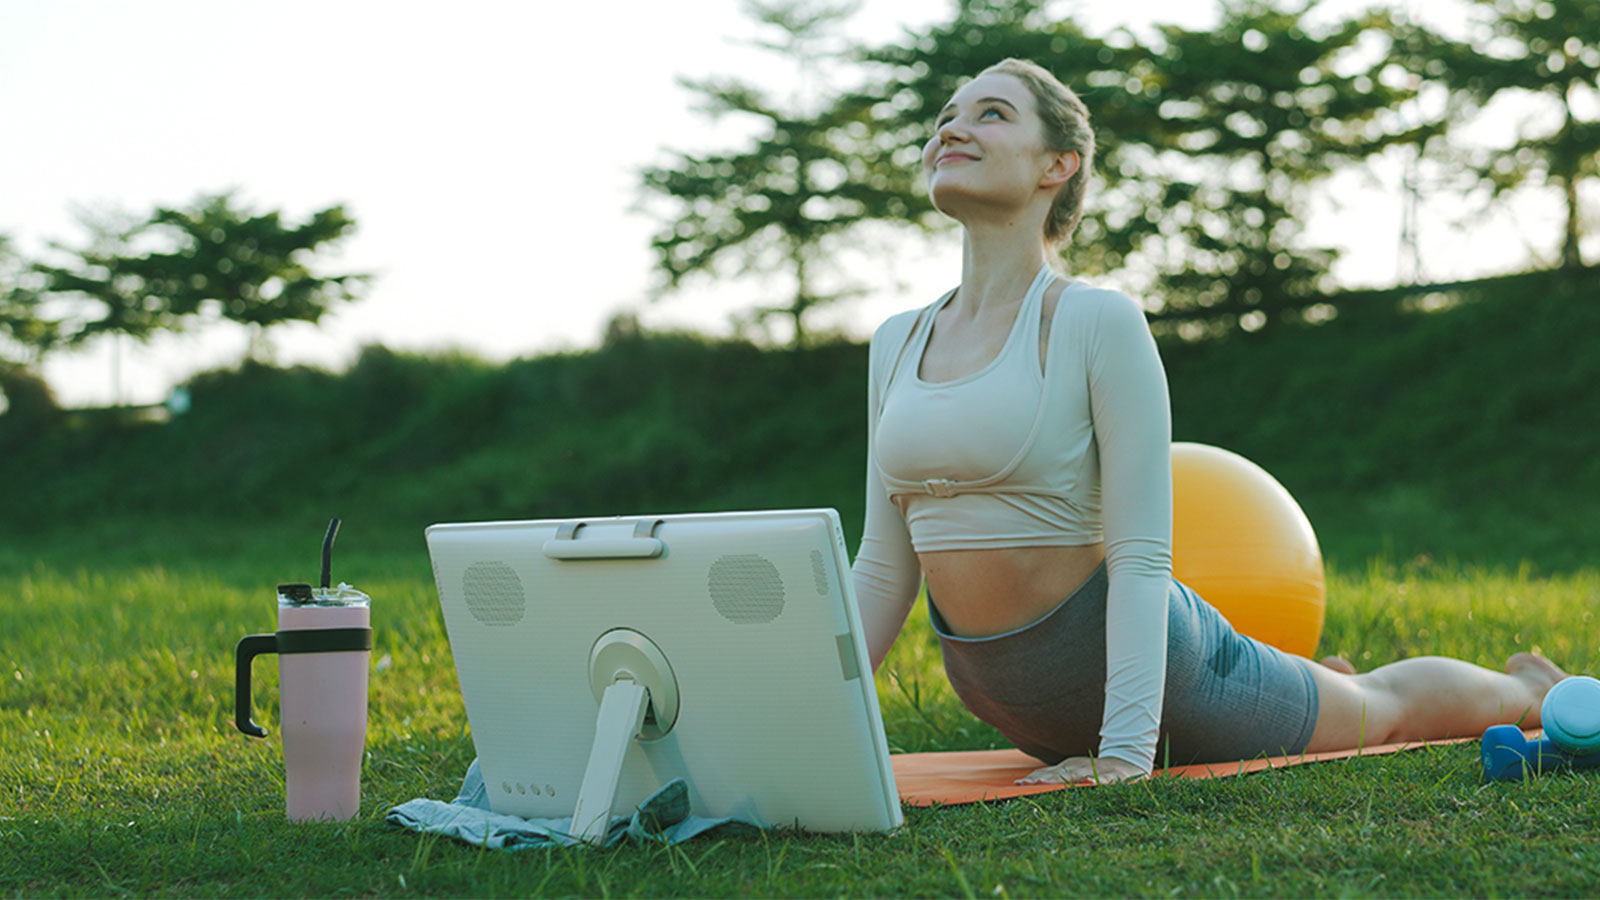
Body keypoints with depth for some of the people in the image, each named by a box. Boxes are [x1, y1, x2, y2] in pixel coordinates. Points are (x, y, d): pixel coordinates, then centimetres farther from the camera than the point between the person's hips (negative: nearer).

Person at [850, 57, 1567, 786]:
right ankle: (1325, 683, 64)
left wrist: (1125, 753, -29)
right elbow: (883, 569, 4)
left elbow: (1140, 558, -22)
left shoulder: (1099, 323, -18)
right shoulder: (897, 342, -1)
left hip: (1134, 655, -5)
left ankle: (1528, 688, 52)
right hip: (988, 688, 6)